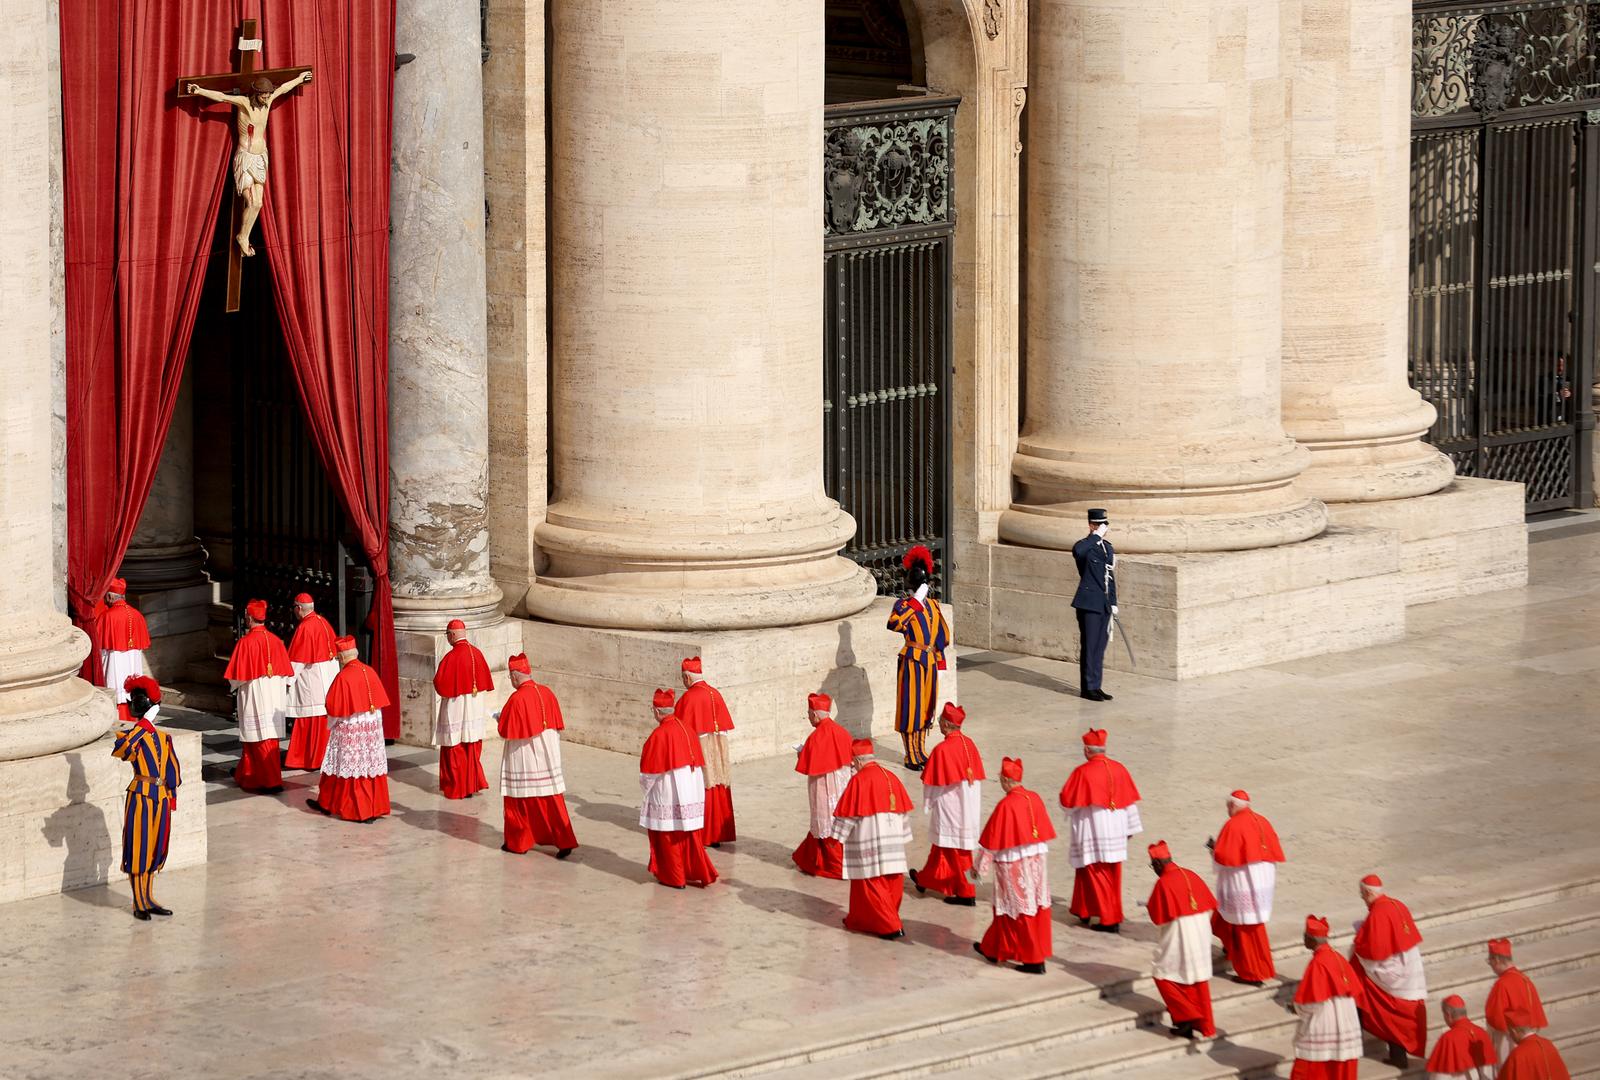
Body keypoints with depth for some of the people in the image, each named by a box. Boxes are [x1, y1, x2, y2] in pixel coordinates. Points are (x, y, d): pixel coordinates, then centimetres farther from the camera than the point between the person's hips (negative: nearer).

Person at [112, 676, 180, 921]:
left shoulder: (163, 738, 9)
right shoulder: (130, 736, -8)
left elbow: (173, 769, 17)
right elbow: (120, 749, -32)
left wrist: (172, 795, 10)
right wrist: (144, 724, -29)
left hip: (161, 799, 6)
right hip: (140, 798, -6)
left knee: (155, 851, 13)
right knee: (139, 851, 0)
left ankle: (149, 900, 24)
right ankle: (139, 905, 8)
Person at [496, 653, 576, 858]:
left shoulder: (517, 698, -18)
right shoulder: (547, 693, 0)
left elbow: (506, 731, -13)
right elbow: (557, 725, 7)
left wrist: (500, 719, 7)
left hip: (523, 759, -5)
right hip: (548, 755, 5)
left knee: (519, 800, 10)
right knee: (552, 800, 6)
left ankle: (518, 842, 19)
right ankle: (564, 841, -3)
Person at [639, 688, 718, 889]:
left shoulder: (659, 735, -17)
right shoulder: (687, 729, 4)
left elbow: (650, 770, -12)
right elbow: (699, 762, 10)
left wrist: (645, 788, 5)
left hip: (668, 794, -6)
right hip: (692, 791, 6)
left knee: (669, 836, 7)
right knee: (690, 833, 14)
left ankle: (674, 877, 12)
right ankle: (699, 873, 12)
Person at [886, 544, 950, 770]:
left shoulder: (933, 605, 11)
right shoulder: (904, 604, -10)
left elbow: (942, 633, 20)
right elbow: (894, 624, -30)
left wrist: (939, 657, 17)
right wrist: (915, 603, -30)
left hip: (930, 661, 7)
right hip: (911, 661, -7)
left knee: (926, 707, 14)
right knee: (911, 707, -4)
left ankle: (920, 751, 26)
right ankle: (911, 756, 2)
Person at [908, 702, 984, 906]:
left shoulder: (942, 750, -22)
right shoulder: (968, 744, -1)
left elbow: (934, 783, -15)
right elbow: (977, 776, 7)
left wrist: (927, 804, 0)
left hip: (949, 805, -7)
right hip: (969, 804, 7)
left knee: (955, 850, 4)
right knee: (940, 844, 19)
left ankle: (966, 893, 11)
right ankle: (926, 879, 30)